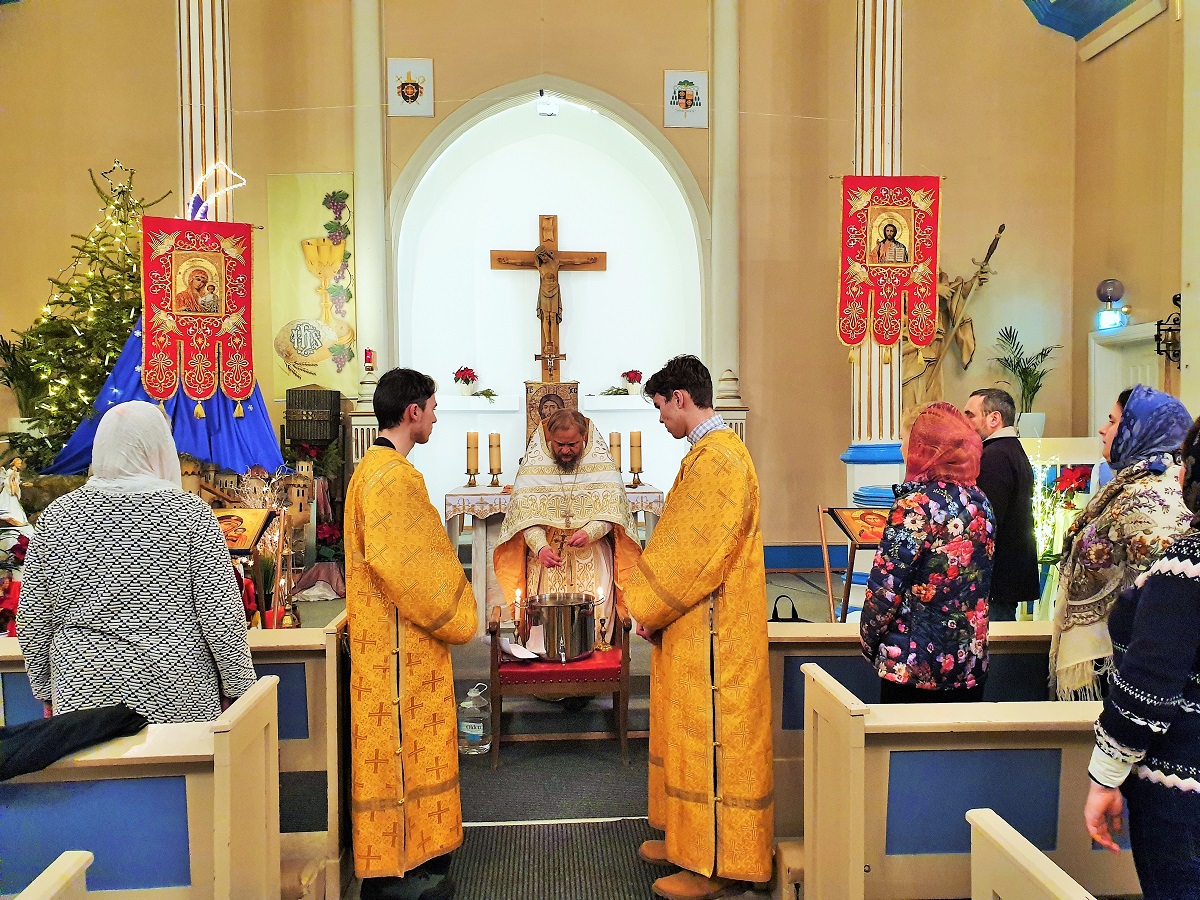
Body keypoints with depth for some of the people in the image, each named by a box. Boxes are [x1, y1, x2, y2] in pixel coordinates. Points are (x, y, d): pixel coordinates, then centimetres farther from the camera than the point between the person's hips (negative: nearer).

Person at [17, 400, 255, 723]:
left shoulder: (56, 516, 0)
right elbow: (221, 613, -9)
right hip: (175, 696, -3)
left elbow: (33, 619, 7)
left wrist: (44, 689, 19)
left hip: (84, 691, 3)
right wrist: (240, 685, 2)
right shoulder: (190, 513, -8)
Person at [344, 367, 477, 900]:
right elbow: (399, 564, -25)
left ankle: (404, 854, 29)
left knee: (401, 745, 17)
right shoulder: (392, 477, -20)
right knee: (400, 745, 0)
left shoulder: (376, 469, 13)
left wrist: (449, 612, 18)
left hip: (396, 640, 10)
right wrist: (450, 616, -14)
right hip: (400, 642, -10)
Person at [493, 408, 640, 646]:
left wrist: (589, 532, -22)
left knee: (593, 614, -5)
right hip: (547, 556, 0)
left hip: (592, 558, 0)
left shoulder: (601, 462, 0)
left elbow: (612, 509, -4)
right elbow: (526, 514, -6)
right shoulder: (533, 464, 0)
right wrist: (540, 547, -23)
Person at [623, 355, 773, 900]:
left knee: (709, 737, 0)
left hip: (712, 634, -10)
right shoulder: (708, 452, 13)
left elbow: (696, 554, -23)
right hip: (694, 627, 10)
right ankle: (690, 839, 32)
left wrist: (649, 608, -11)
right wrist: (651, 601, 11)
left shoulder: (717, 459, -20)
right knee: (692, 733, 18)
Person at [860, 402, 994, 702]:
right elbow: (978, 582, 15)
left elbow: (885, 586, -16)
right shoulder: (979, 501, 6)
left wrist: (869, 640, -2)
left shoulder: (916, 503, -16)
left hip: (914, 665, -7)